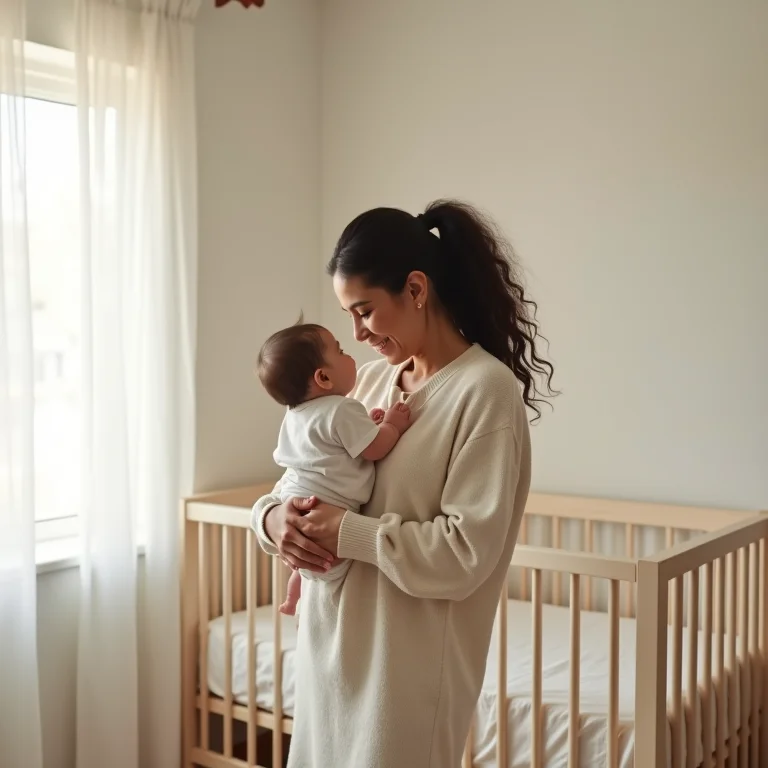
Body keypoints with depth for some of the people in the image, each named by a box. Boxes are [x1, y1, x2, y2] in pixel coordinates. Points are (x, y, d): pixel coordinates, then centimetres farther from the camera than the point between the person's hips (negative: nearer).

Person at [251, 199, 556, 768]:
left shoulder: (486, 389, -14)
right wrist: (274, 517, -8)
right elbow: (306, 478, 13)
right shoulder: (372, 382, 7)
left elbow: (465, 554, -19)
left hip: (407, 661, -7)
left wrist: (347, 531, -18)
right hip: (331, 642, 7)